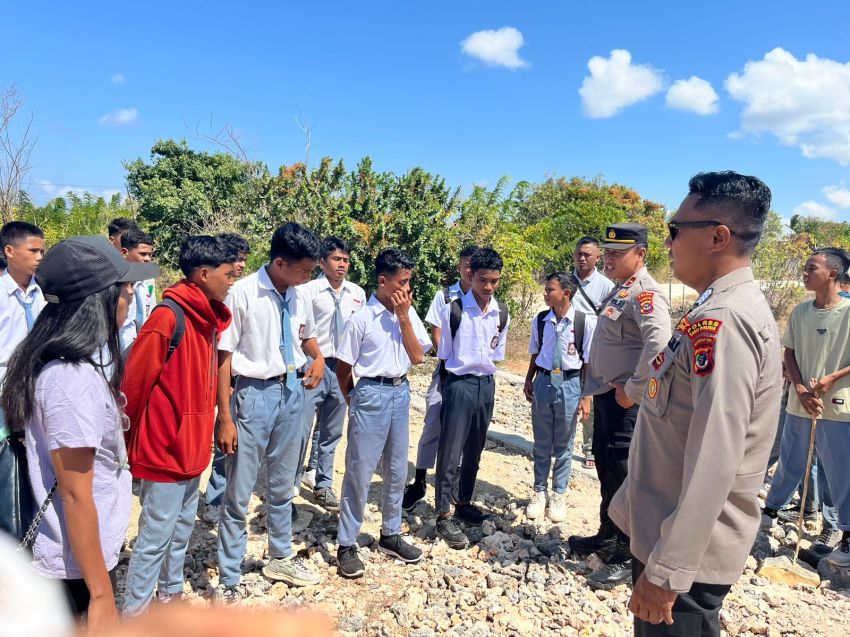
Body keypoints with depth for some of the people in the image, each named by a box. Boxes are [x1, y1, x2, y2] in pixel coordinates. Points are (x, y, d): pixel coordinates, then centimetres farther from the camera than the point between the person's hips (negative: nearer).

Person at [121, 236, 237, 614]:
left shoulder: (209, 317, 6)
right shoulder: (169, 316, -21)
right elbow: (134, 381, -17)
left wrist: (202, 434, 13)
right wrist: (134, 440, -6)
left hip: (192, 446, 8)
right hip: (164, 449, -8)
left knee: (182, 527, 20)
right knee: (156, 535, 4)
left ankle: (170, 595, 37)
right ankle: (133, 612, 22)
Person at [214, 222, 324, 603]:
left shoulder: (297, 295, 1)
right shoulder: (243, 293, -16)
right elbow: (224, 357, -14)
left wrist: (318, 358, -2)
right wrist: (225, 417, -14)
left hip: (293, 392, 6)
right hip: (255, 395, -5)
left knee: (282, 485, 21)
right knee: (239, 493, 5)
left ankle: (281, 558, 41)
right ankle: (228, 581, 23)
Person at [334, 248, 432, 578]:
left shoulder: (409, 314, 2)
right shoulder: (362, 318, -12)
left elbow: (417, 357, -4)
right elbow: (342, 367, -5)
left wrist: (404, 318, -11)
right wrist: (355, 402, 4)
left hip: (401, 393, 6)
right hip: (371, 394, -5)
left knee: (397, 471, 16)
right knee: (359, 472, 2)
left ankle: (390, 535, 32)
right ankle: (346, 545, 16)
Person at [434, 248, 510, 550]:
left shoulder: (502, 314, 2)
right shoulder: (453, 311, -13)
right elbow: (444, 354, -3)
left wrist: (485, 374, 11)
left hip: (487, 384, 5)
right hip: (460, 384, -5)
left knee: (474, 451, 17)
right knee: (449, 453, -2)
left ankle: (464, 503, 34)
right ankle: (444, 515, 10)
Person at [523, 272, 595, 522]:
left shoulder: (585, 322, -12)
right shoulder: (540, 320, -2)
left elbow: (589, 361, -7)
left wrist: (586, 396, -6)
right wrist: (529, 381, 6)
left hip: (569, 384, -3)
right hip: (543, 382, 3)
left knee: (564, 445, 11)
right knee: (541, 443, 13)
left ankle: (559, 495, 28)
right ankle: (539, 492, 29)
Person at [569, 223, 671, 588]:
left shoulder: (644, 293, -17)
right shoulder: (619, 290, 14)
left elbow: (659, 344, -32)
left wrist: (633, 390, -24)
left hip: (624, 402, -10)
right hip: (606, 397, 10)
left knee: (623, 475, 1)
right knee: (606, 469, 20)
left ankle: (625, 557, 15)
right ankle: (606, 537, 37)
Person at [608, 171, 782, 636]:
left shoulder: (723, 322, -24)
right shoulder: (719, 312, 9)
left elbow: (713, 465, -28)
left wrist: (666, 571, -22)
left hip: (688, 552, -9)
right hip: (663, 529, 9)